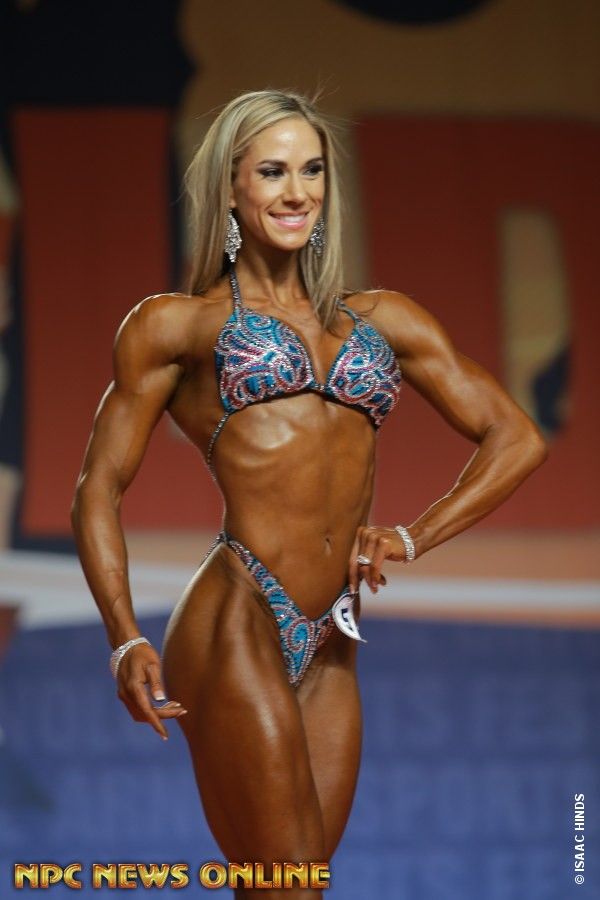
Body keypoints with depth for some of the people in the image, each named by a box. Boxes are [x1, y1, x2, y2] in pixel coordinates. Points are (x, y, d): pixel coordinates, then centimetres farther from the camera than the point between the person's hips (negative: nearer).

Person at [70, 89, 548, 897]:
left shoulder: (384, 320, 18)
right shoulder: (175, 326, 8)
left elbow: (517, 441, 16)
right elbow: (101, 488, 6)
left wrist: (412, 539, 1)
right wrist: (126, 640, -8)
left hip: (329, 650, 5)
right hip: (236, 628, -5)